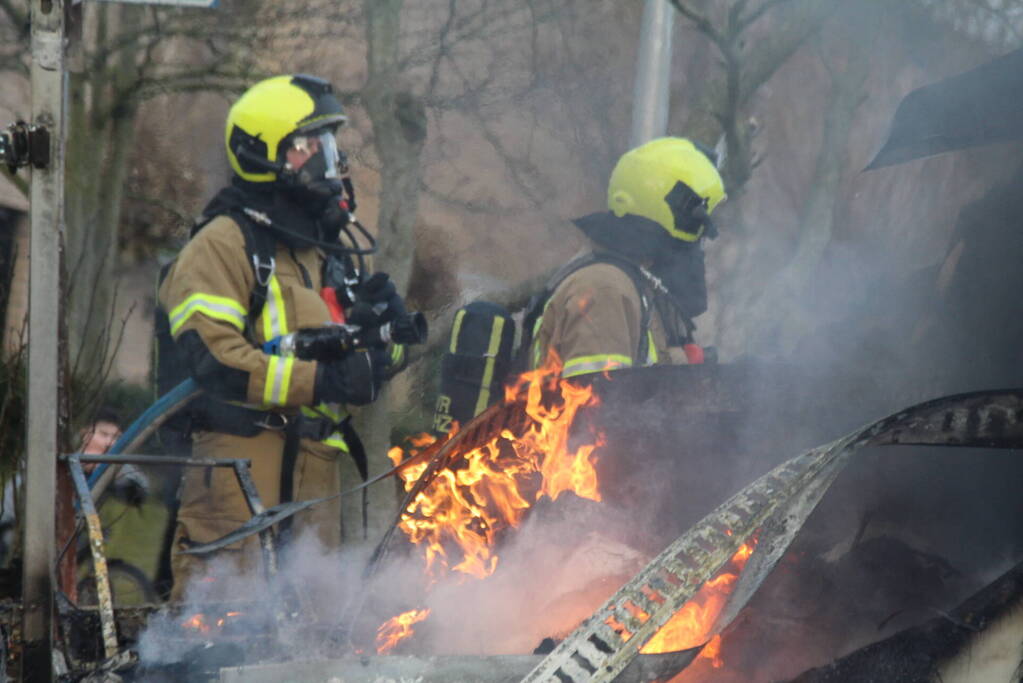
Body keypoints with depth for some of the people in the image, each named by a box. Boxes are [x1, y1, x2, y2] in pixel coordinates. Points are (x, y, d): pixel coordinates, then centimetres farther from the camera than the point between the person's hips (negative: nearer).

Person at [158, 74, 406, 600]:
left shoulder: (338, 246, 20)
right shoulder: (223, 243, -5)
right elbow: (212, 357, -17)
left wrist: (379, 322, 1)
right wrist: (321, 379, -21)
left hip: (317, 458, 8)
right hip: (240, 450, -7)